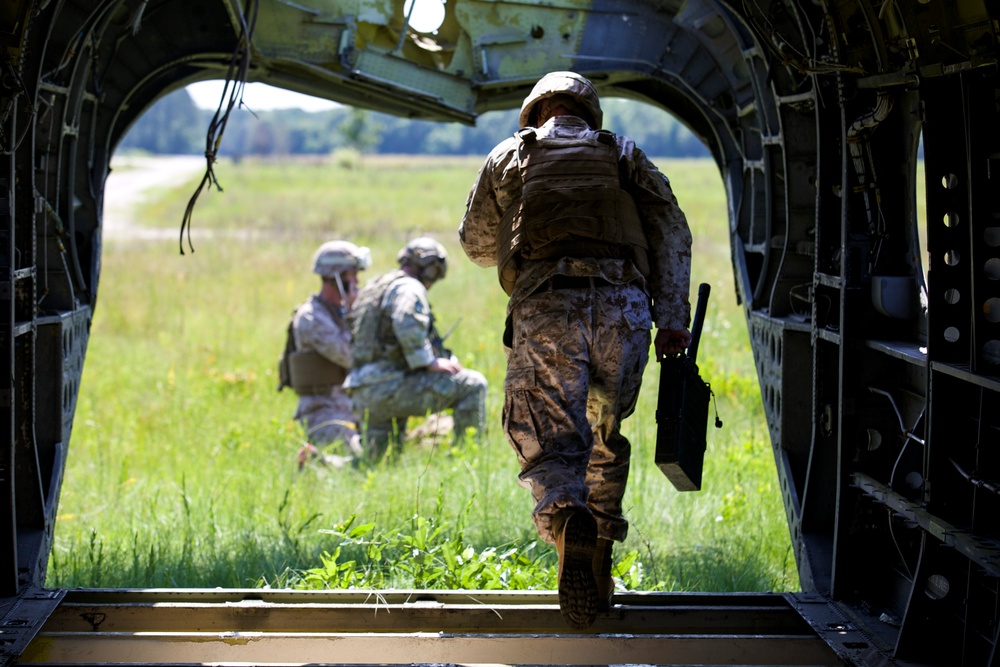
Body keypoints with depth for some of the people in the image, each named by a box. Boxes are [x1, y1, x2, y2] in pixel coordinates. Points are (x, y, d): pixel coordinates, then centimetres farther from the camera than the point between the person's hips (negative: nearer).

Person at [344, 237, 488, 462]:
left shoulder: (374, 287, 26)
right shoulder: (410, 287, -4)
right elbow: (408, 324, -26)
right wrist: (430, 363, -17)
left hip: (362, 396, 9)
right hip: (390, 387, -9)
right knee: (474, 384, -5)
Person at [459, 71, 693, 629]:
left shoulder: (509, 156, 21)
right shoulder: (623, 154, 22)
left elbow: (476, 243, 31)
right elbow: (671, 231, 8)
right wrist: (672, 318, 2)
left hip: (546, 305, -2)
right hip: (623, 305, 2)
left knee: (550, 440, -6)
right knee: (604, 438, 19)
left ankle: (570, 520, -38)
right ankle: (597, 571, 17)